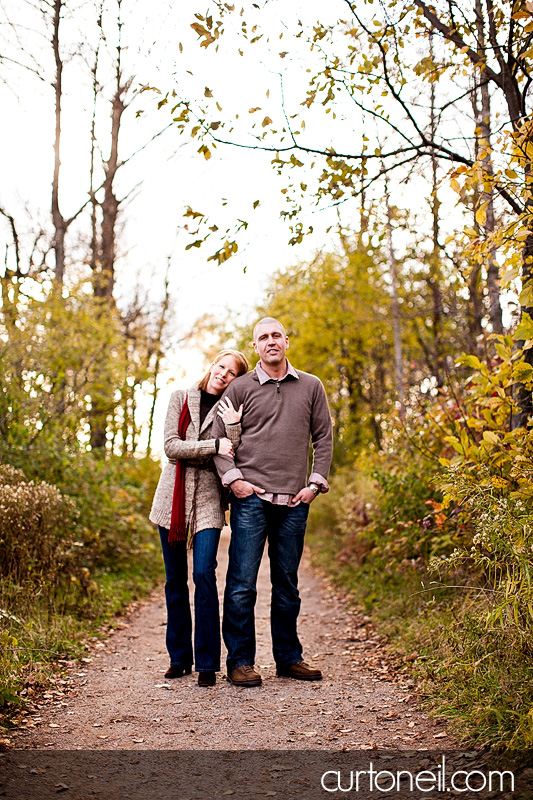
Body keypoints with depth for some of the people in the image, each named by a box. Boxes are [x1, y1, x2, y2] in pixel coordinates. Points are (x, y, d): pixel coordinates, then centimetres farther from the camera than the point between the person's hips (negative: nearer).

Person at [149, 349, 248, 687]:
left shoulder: (232, 411, 4)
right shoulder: (181, 398, 7)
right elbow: (171, 446, -5)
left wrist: (233, 428, -21)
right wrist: (214, 445, -14)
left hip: (207, 498, -2)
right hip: (173, 496, 2)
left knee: (204, 574, -13)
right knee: (175, 580, 7)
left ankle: (208, 663, -5)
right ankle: (180, 658, 19)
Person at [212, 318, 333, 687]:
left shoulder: (311, 387, 11)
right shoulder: (240, 388, 5)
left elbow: (323, 437, 12)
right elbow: (219, 437, 5)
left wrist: (316, 482, 3)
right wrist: (233, 478, -7)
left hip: (295, 502, 2)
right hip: (251, 498, -2)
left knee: (287, 585, 11)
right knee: (242, 584, -3)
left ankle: (289, 657, 22)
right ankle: (240, 661, 6)